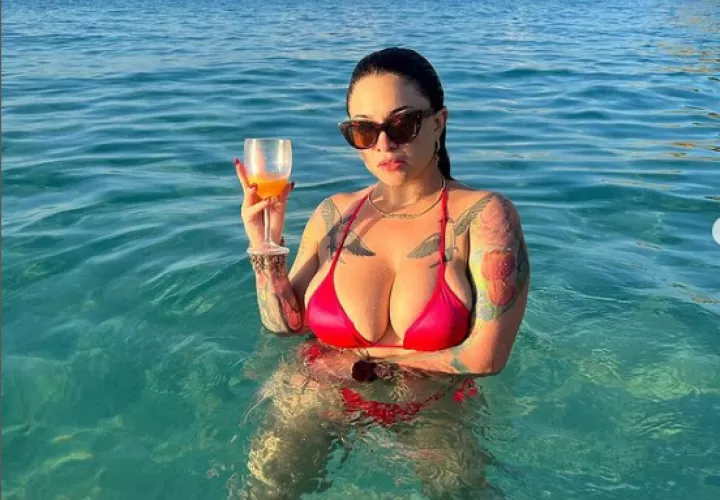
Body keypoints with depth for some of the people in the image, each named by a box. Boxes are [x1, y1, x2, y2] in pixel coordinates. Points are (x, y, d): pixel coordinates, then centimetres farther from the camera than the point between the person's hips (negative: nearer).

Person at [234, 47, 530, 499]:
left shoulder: (484, 215, -12)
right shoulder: (334, 214, 0)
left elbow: (485, 357, -16)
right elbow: (286, 325, 4)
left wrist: (368, 352, -7)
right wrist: (267, 246, -11)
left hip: (433, 410, -1)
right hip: (320, 398, 2)